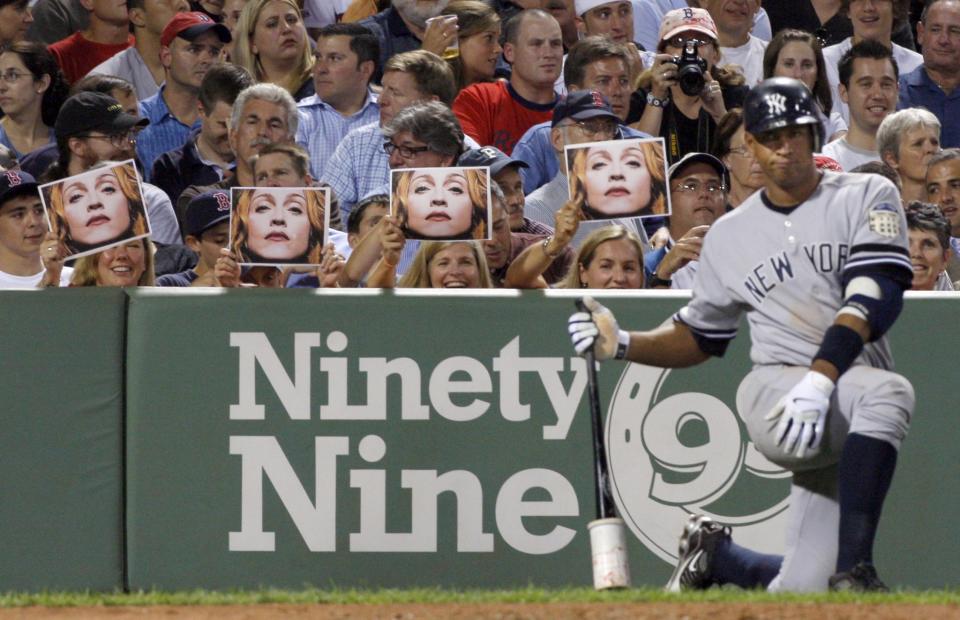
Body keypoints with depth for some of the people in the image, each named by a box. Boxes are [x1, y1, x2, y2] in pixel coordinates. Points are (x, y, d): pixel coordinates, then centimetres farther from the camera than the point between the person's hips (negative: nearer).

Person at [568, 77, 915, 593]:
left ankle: (714, 552, 23)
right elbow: (699, 337, 24)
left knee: (801, 593, -10)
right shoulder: (730, 236, 14)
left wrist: (821, 377, -26)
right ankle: (853, 569, -31)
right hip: (774, 392, 0)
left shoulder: (866, 197, 4)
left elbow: (877, 299, -12)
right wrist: (623, 345, 4)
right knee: (888, 391, -35)